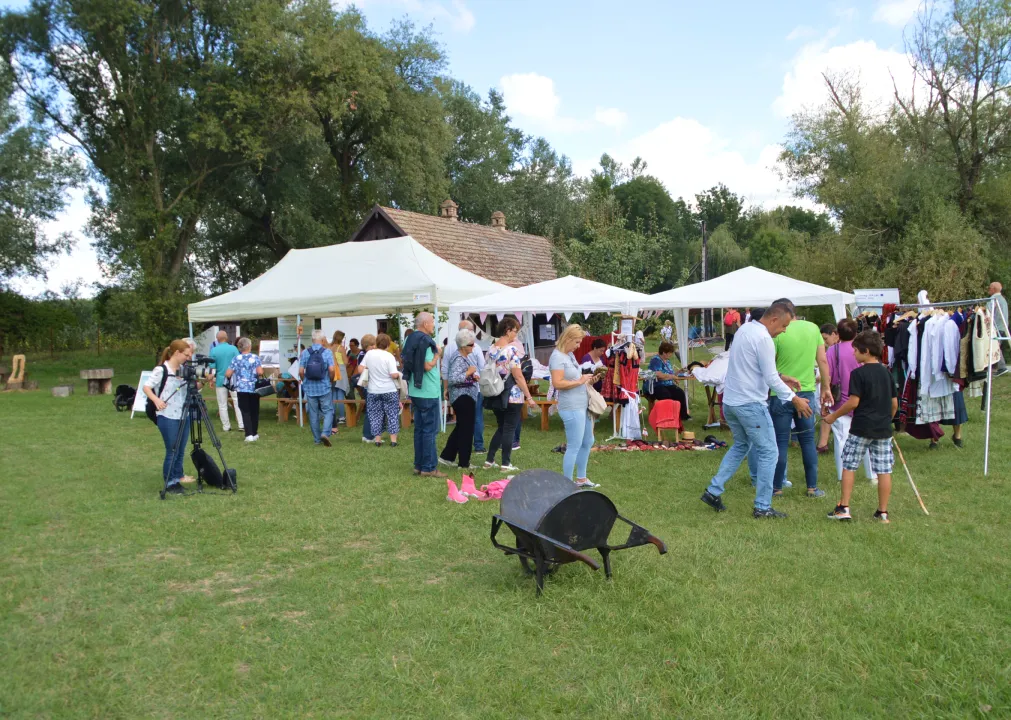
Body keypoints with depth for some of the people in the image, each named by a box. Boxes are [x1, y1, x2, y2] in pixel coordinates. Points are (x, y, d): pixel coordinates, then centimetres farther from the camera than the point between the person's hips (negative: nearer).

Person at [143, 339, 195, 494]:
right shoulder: (161, 370, -11)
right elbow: (146, 387, -14)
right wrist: (156, 400, -30)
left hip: (183, 416, 7)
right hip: (168, 417, -6)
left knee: (181, 451, 14)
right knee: (172, 451, 0)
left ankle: (178, 477, 28)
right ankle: (170, 483, 11)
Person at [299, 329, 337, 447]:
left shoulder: (305, 353, 0)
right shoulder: (327, 352, -7)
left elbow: (301, 371, -3)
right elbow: (332, 369, -15)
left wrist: (305, 382, 14)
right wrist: (331, 380, 3)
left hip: (310, 388, 2)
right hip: (324, 387, -2)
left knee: (313, 414, 10)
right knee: (328, 411, 8)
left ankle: (317, 439, 16)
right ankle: (325, 433, -12)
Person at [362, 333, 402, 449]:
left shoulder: (369, 354, -3)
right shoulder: (389, 356, -13)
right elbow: (394, 375, -18)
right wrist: (399, 375, 2)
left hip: (373, 391, 3)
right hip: (390, 390, -3)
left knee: (375, 415, 11)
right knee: (392, 415, 7)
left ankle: (377, 439, 13)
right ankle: (393, 440, 7)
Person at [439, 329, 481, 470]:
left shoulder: (468, 355, 10)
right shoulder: (458, 359, -19)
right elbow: (452, 379, -30)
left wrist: (475, 375, 1)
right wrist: (469, 373, -22)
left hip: (468, 395, 10)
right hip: (462, 396, -10)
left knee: (461, 427, 17)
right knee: (466, 429, -1)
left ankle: (446, 456, 23)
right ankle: (464, 463, 8)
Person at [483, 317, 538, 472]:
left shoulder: (491, 349, 7)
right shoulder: (511, 349, -15)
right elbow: (518, 376, -17)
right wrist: (529, 397, -13)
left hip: (495, 396, 7)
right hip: (512, 396, -7)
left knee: (501, 427, 18)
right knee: (509, 429, 3)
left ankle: (489, 460, 17)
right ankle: (506, 464, 7)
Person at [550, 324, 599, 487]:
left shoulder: (570, 354, 11)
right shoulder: (557, 357, -17)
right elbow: (557, 383, -25)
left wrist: (587, 380, 9)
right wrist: (579, 381, -21)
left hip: (582, 405, 10)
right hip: (572, 408, -10)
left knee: (588, 442, 19)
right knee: (574, 446, -4)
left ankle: (581, 478, 32)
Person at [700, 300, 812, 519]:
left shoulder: (744, 329, 11)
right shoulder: (763, 339, -18)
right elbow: (770, 378, -17)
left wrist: (781, 377, 18)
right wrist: (794, 399, -8)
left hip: (730, 402, 9)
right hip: (750, 404, -9)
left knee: (740, 446, 24)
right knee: (768, 452, 3)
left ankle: (713, 491, 19)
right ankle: (762, 507, 8)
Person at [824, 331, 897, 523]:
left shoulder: (858, 373, -10)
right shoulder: (886, 373, 9)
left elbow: (853, 402, -14)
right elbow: (894, 403, 13)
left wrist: (834, 416, -3)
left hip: (861, 428, -6)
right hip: (883, 430, 6)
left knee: (849, 466, 4)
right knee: (884, 470, 6)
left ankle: (844, 508, 5)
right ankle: (883, 512, 12)